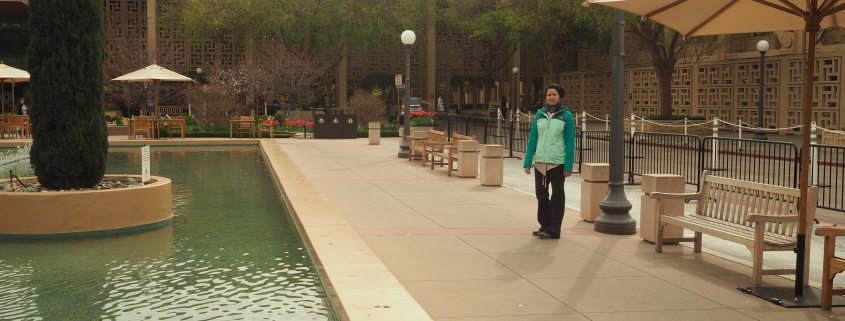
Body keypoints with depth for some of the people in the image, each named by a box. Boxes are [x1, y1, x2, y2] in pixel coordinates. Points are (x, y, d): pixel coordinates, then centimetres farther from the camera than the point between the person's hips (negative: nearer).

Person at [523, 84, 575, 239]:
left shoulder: (566, 115, -4)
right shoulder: (540, 114, 6)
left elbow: (570, 142, -5)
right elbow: (532, 139, 8)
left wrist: (568, 166, -9)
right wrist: (527, 162, 4)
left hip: (558, 162, -4)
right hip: (540, 162, 4)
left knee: (557, 196, 5)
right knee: (541, 195, 11)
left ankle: (554, 230, 10)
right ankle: (544, 226, 24)